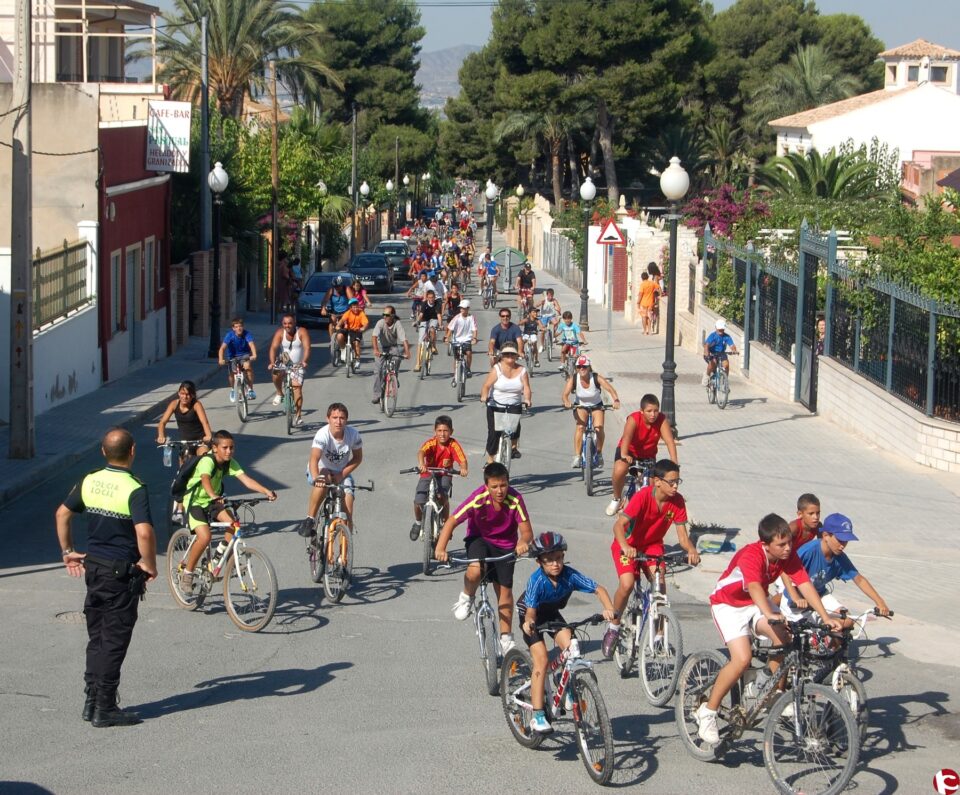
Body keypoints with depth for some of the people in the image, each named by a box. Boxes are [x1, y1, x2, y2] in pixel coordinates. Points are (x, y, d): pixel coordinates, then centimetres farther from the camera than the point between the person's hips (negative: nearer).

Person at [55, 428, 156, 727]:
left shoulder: (89, 482, 2)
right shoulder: (134, 490, -19)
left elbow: (62, 514, 11)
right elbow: (144, 533, -29)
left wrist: (67, 551, 20)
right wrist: (149, 565, -14)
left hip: (93, 565, 6)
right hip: (122, 573, -6)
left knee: (96, 637, 16)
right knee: (114, 641, 1)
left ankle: (91, 701, 20)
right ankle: (105, 708, 4)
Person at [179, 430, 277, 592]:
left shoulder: (230, 463, -8)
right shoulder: (207, 461, -26)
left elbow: (246, 480, -19)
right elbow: (205, 479, -45)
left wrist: (266, 491, -35)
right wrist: (213, 496, -65)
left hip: (214, 501, 6)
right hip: (195, 502, -6)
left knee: (233, 523, -20)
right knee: (205, 537, -24)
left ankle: (223, 553, 7)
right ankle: (187, 572, -5)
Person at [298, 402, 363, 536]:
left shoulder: (353, 434, -17)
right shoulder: (323, 435, -28)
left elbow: (358, 458, -4)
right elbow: (314, 459, -41)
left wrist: (342, 474, -18)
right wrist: (316, 478, -61)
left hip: (342, 472, 3)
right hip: (321, 470, -3)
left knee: (348, 494, -20)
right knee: (322, 483, -37)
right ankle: (310, 520, -25)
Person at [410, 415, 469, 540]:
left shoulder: (453, 444, -15)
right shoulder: (431, 442, -18)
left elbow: (462, 459, -26)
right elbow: (421, 452, -38)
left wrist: (464, 469, -50)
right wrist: (421, 464, -60)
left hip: (444, 475, 0)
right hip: (428, 474, 1)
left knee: (442, 496, -29)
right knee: (418, 501, -13)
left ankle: (445, 523, -3)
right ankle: (418, 522, 21)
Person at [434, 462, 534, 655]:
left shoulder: (514, 500, -26)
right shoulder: (478, 500, -29)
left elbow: (527, 531, -25)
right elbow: (451, 522, -27)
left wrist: (523, 542, -50)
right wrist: (440, 548, -41)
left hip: (505, 545, 1)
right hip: (479, 539, -1)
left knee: (504, 590, 2)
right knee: (475, 570, -32)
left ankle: (506, 638, 20)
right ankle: (466, 598, 2)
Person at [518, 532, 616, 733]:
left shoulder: (569, 575, -25)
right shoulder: (537, 580, -32)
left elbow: (598, 589, -24)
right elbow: (531, 609, -38)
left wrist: (608, 608, -42)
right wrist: (528, 622, -60)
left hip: (551, 613, 4)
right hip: (530, 615, -4)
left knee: (570, 646, -21)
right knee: (541, 659, -17)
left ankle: (569, 692, 2)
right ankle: (537, 716, -15)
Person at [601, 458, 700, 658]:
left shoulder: (677, 501, -15)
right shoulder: (643, 497, -28)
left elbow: (683, 536, -14)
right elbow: (619, 525, -36)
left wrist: (692, 550, -37)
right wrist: (625, 546, -55)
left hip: (653, 545, 4)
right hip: (628, 546, -4)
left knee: (660, 583, -20)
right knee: (627, 584, -26)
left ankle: (659, 636, -6)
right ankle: (613, 628, -2)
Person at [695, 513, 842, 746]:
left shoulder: (788, 555, -16)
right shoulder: (751, 555, -34)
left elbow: (805, 585, -19)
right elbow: (754, 588, -50)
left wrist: (826, 618, -29)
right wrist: (769, 615, -67)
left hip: (758, 603, 6)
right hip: (728, 604, -6)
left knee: (784, 638, -21)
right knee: (743, 658, -24)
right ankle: (707, 713, -11)